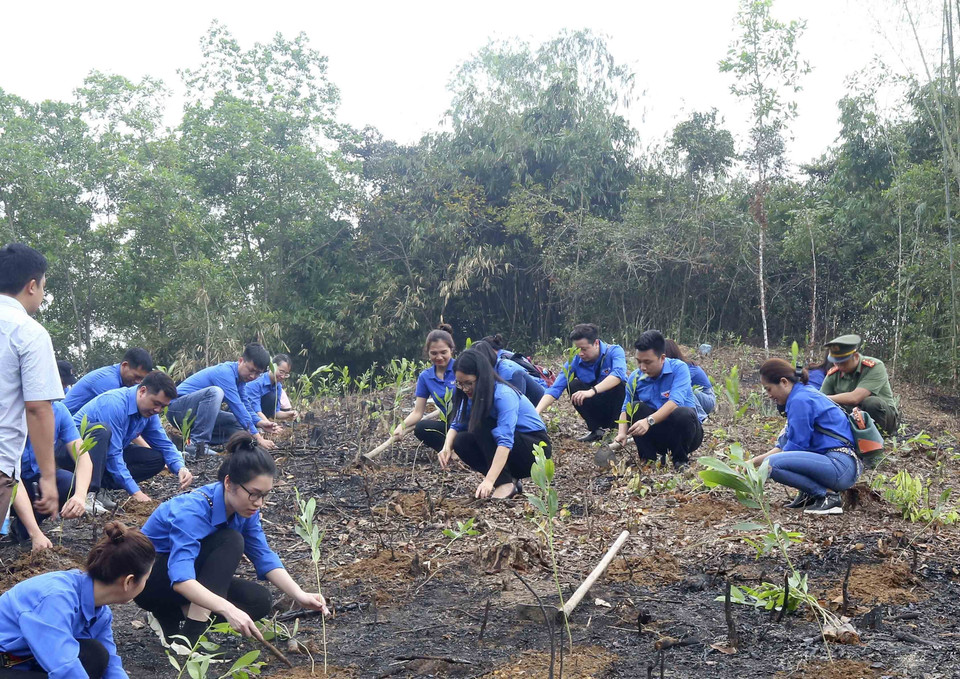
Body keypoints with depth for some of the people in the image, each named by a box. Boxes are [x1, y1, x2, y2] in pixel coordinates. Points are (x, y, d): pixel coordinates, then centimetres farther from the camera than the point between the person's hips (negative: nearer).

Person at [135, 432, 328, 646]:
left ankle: (178, 613, -1)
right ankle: (190, 635, -28)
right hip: (150, 578, -8)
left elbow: (264, 557, -8)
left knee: (260, 600, -12)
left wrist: (300, 596, -22)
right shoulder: (192, 511, -34)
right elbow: (180, 579, -44)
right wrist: (228, 610, -57)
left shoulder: (243, 507, -10)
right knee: (230, 541, -29)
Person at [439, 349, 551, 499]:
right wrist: (447, 447, -24)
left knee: (481, 426, -27)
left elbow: (505, 442, -36)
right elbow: (456, 425, 0)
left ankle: (506, 484, -24)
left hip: (536, 447, -8)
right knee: (461, 441, -11)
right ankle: (511, 478, -4)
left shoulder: (504, 395, -26)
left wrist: (489, 481, -44)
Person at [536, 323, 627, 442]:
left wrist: (592, 391, -54)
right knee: (573, 385, -19)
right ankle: (596, 429, -10)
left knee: (618, 384, -32)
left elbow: (619, 373, -42)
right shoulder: (574, 361, -13)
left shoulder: (614, 351, -21)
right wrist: (536, 413, -34)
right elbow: (555, 389, -19)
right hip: (597, 409, 3)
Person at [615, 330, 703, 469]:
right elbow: (626, 410, 1)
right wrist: (622, 433, -20)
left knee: (683, 413, -34)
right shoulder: (635, 378, -3)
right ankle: (648, 458, -9)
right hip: (657, 436, 3)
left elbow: (676, 402, -30)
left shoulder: (679, 368, -16)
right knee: (636, 407, -20)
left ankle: (681, 459, -8)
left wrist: (649, 421, -43)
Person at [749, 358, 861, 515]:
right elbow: (785, 445, 19)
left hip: (841, 468, -11)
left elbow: (796, 446, -12)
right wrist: (754, 461, 13)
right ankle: (809, 494, 14)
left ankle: (828, 495, -11)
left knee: (772, 464, -22)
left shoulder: (800, 400, -12)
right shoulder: (807, 393, 18)